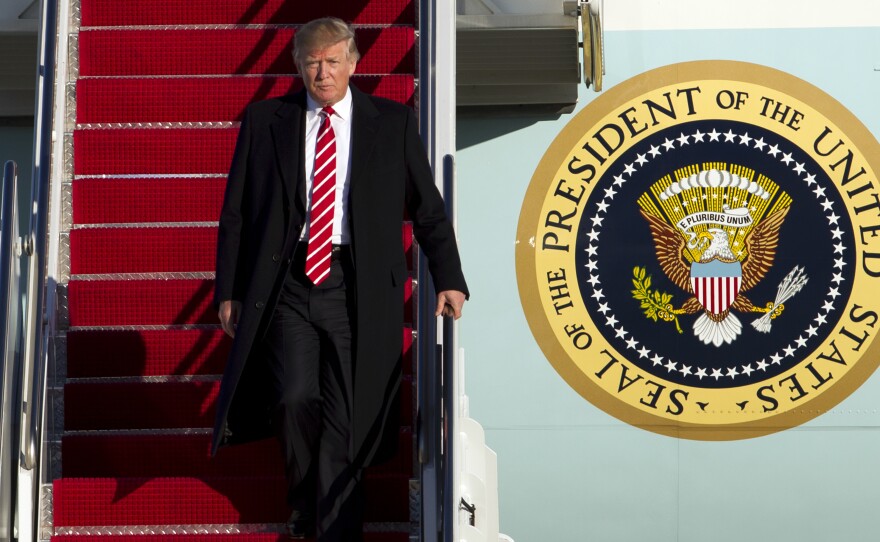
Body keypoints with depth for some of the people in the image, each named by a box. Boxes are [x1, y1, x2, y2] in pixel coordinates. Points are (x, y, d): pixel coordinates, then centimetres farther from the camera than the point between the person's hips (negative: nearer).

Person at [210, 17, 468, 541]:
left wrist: (449, 281, 2)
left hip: (357, 288, 0)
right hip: (287, 285, 0)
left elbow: (428, 209, 12)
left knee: (346, 419, -1)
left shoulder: (393, 123, 8)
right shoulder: (264, 120, 9)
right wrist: (229, 291, 6)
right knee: (296, 397, -16)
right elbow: (235, 213, 11)